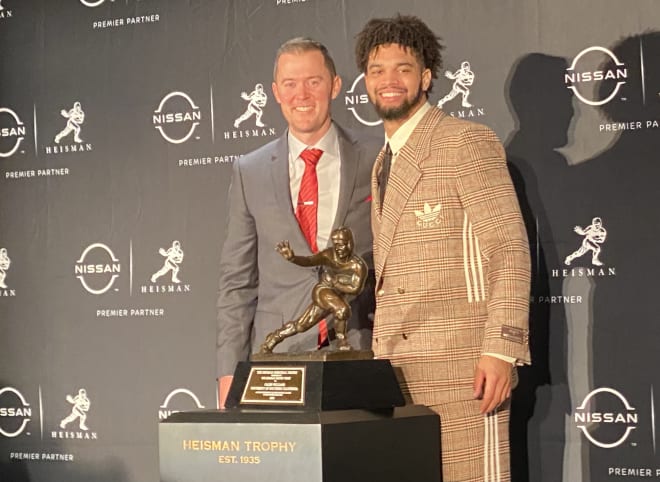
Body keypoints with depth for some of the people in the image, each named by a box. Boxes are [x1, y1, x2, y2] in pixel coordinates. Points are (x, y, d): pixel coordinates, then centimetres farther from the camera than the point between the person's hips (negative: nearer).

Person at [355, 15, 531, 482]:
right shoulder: (384, 163, 20)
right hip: (394, 366, 7)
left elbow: (510, 247, -11)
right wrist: (379, 355, 12)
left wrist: (501, 349, -19)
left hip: (459, 365, -7)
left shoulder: (467, 141, -3)